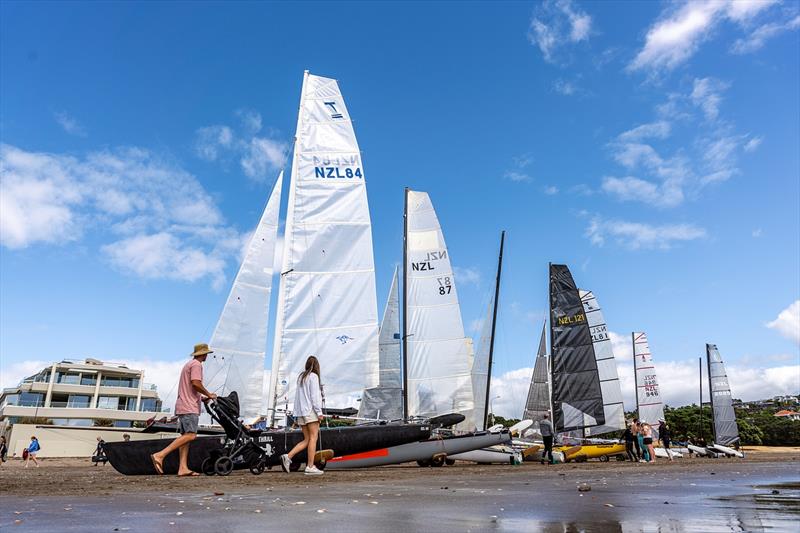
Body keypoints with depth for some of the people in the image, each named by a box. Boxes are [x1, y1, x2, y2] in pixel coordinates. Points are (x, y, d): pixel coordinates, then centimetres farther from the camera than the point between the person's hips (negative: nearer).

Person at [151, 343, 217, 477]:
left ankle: (183, 468, -1)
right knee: (190, 435, -16)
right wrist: (208, 394, -8)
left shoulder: (188, 364, 24)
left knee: (185, 435, 4)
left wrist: (201, 398, 19)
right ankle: (160, 455, -21)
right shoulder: (196, 364, -6)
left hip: (182, 405, 10)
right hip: (189, 407, -10)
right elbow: (195, 383, -20)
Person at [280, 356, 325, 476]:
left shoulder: (301, 377, 17)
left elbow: (299, 396, 15)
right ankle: (310, 467, -6)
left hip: (300, 412, 8)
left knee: (306, 440, 10)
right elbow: (314, 396, -12)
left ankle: (288, 456, -3)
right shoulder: (313, 376, -6)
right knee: (313, 438, -4)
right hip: (310, 411, -8)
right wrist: (319, 412, -11)